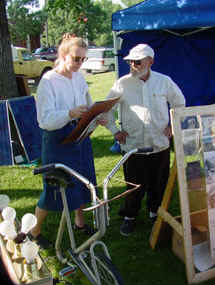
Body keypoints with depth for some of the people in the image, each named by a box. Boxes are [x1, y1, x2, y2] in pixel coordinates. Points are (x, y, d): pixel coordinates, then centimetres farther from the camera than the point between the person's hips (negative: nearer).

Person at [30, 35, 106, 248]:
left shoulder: (79, 78, 4)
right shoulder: (48, 81, -16)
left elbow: (89, 105, 18)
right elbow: (45, 120, -23)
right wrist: (70, 114, -39)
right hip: (57, 140, -7)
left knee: (83, 180, 17)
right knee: (54, 189, 1)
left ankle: (79, 221, 40)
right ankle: (34, 231, 22)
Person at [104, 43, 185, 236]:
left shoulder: (164, 82, 1)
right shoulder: (123, 83, -2)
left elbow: (180, 104, 15)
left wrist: (172, 125, 6)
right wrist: (115, 130, 2)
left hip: (160, 145, 2)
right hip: (132, 145, -1)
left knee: (158, 184, 12)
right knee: (134, 185, 5)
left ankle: (156, 213, 34)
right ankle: (130, 217, 26)